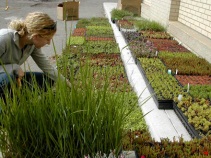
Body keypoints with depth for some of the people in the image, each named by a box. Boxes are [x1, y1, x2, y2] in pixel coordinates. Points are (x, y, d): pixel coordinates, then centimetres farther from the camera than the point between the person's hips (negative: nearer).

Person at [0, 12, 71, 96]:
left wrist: (69, 86, -5)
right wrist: (14, 67, -31)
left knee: (48, 80, -2)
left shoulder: (32, 44, -11)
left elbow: (48, 68, -4)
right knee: (8, 77, -38)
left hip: (11, 79, 7)